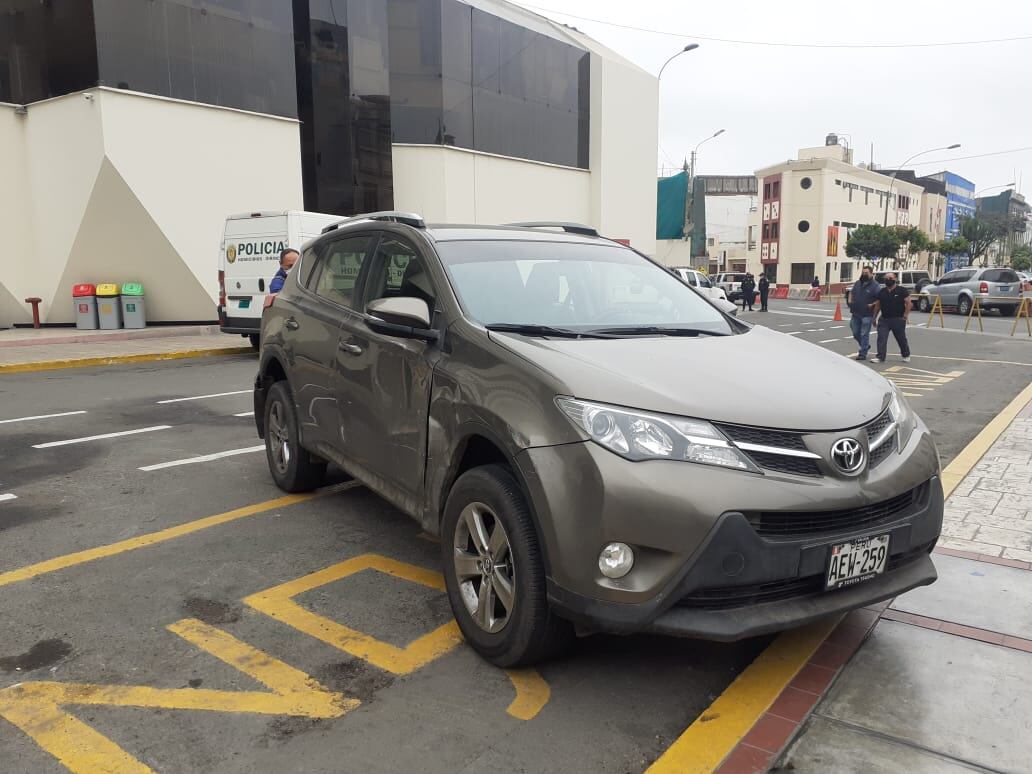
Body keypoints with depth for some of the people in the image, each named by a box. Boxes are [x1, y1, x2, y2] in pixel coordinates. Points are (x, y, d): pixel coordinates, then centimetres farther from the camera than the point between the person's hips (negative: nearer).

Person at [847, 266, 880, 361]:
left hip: (867, 315, -6)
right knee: (856, 333, 13)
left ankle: (862, 354, 3)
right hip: (855, 314, 6)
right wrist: (850, 301, 9)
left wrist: (872, 305, -19)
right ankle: (865, 346, 37)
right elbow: (851, 293, 25)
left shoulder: (875, 286, -8)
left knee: (864, 334, -3)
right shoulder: (857, 283, 11)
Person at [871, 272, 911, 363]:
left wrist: (905, 316, -12)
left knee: (901, 339, 10)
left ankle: (906, 356, 28)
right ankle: (880, 357, -5)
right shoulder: (881, 292, 8)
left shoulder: (902, 290, -5)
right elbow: (877, 305, 14)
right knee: (881, 338, -7)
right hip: (884, 319, 3)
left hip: (898, 320, -3)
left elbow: (908, 303, -6)